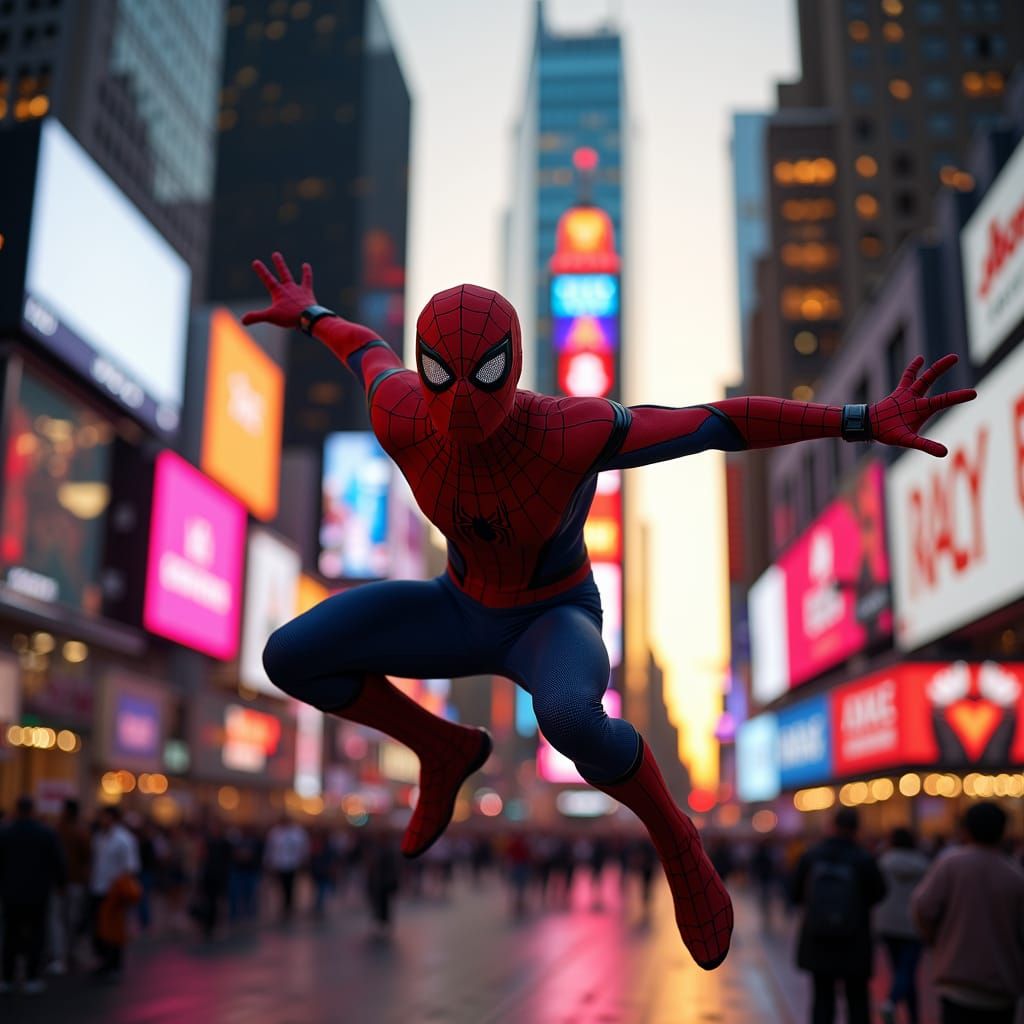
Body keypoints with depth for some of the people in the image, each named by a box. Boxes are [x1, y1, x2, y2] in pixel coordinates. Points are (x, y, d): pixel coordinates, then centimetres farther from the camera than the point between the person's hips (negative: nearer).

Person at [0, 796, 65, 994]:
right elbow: (58, 862, -4)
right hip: (38, 894, -1)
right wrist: (59, 882, 12)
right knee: (36, 936, 5)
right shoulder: (47, 833, -7)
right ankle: (32, 979, 3)